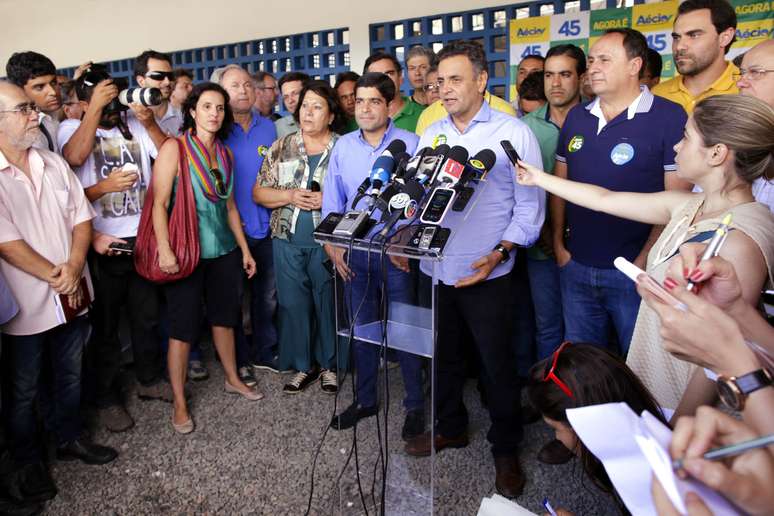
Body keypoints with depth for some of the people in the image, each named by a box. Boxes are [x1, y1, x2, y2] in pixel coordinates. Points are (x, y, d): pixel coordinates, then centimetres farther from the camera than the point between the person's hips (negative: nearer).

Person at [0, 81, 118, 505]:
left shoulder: (54, 164, 5)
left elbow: (81, 218, 3)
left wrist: (73, 267, -11)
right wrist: (56, 278, -13)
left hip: (73, 296, 5)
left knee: (69, 375, 20)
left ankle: (69, 439, 40)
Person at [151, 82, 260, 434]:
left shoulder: (224, 153, 9)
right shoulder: (175, 148, -8)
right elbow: (159, 203, -13)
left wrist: (244, 249, 14)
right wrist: (164, 249, -22)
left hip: (223, 250, 6)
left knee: (224, 316, 17)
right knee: (183, 327, 2)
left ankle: (233, 379, 36)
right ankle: (179, 403, 15)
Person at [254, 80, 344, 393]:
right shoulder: (281, 149, 8)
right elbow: (258, 193, 7)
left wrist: (328, 200, -15)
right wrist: (290, 196, -10)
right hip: (288, 241, 3)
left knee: (328, 303, 6)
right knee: (293, 303, 8)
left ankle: (328, 365, 25)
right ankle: (302, 366, 24)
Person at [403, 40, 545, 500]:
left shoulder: (513, 133, -6)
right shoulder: (431, 134, 9)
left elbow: (530, 207, -7)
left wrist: (499, 254, -19)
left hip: (485, 274, -4)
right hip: (435, 270, 5)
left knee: (497, 364, 7)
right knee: (445, 354, 18)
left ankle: (507, 450, 26)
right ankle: (451, 427, 40)